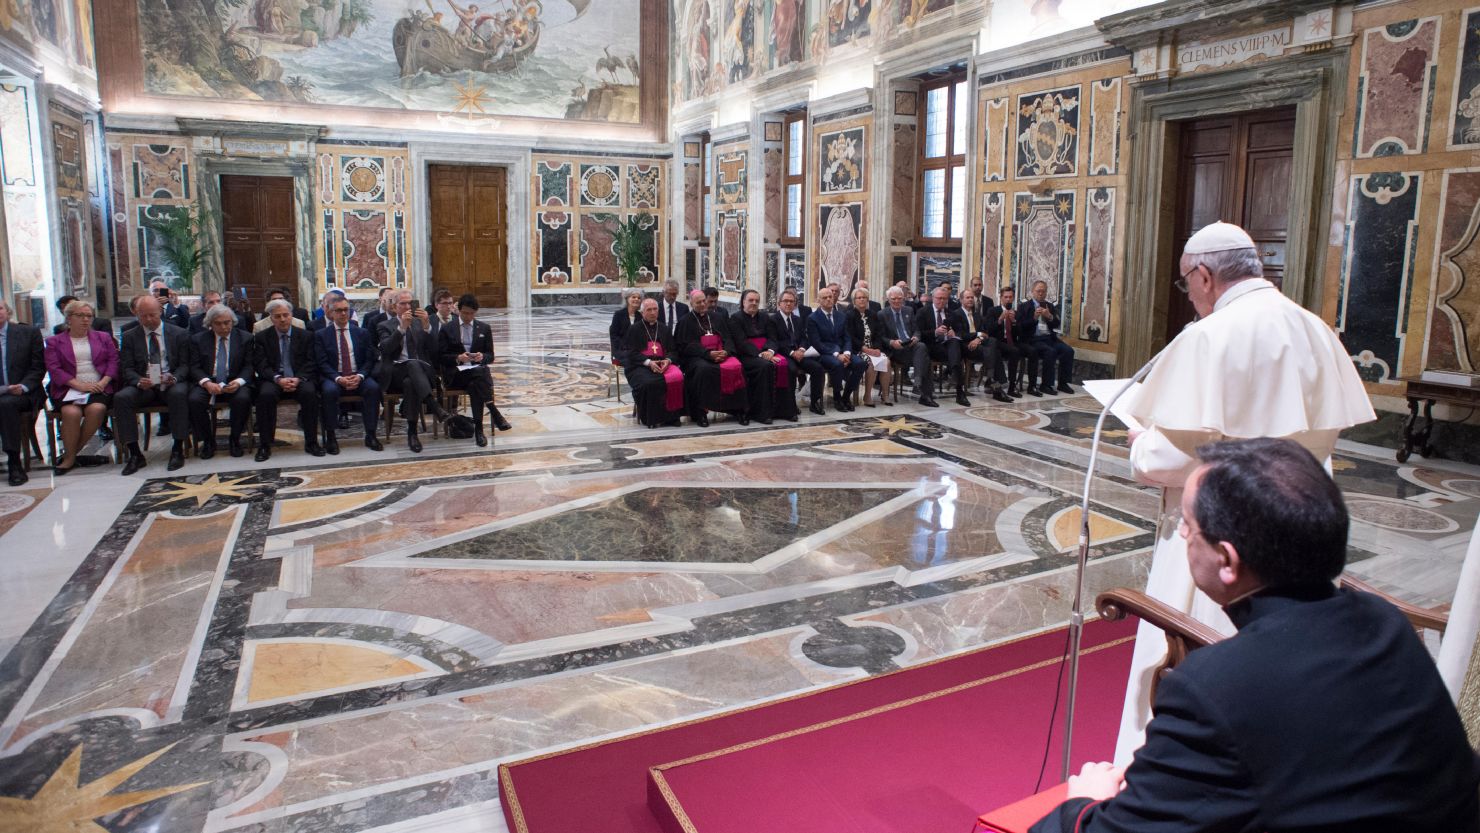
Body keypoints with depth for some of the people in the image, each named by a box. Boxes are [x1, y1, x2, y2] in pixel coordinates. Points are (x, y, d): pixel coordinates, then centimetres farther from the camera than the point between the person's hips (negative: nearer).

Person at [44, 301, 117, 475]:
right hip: (68, 389, 0)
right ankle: (70, 457, -14)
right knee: (71, 412, -32)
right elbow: (54, 369, 1)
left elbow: (113, 361, 8)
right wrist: (79, 385, -14)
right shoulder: (55, 342, 14)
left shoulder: (104, 338, 20)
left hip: (98, 387, 1)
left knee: (96, 409, -32)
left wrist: (103, 382, -10)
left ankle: (71, 453, -15)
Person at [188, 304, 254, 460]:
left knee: (243, 399, -33)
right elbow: (194, 367, 2)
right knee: (194, 400, -29)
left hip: (234, 383, -1)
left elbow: (249, 366, 2)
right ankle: (207, 441, -6)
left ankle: (234, 439, -9)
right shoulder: (198, 339, 9)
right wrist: (207, 383, -19)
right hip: (207, 384, 1)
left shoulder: (245, 338, 6)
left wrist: (239, 382, -19)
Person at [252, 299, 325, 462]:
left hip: (299, 379, 0)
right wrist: (278, 379, -19)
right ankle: (265, 445, -22)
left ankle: (311, 442, -22)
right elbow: (261, 365, -1)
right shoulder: (261, 338, 9)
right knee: (266, 394, -33)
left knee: (309, 392, -32)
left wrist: (298, 379, -16)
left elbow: (310, 363, 3)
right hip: (273, 380, 0)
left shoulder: (305, 336, 10)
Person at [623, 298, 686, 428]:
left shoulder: (663, 328, 21)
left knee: (677, 377, -28)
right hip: (640, 365, -3)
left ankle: (671, 416, -20)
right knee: (649, 383, -36)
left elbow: (673, 350, 16)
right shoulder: (635, 329, 9)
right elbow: (631, 353, -1)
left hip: (663, 363, 3)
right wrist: (648, 362, -16)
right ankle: (650, 418, -20)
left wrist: (668, 360, -8)